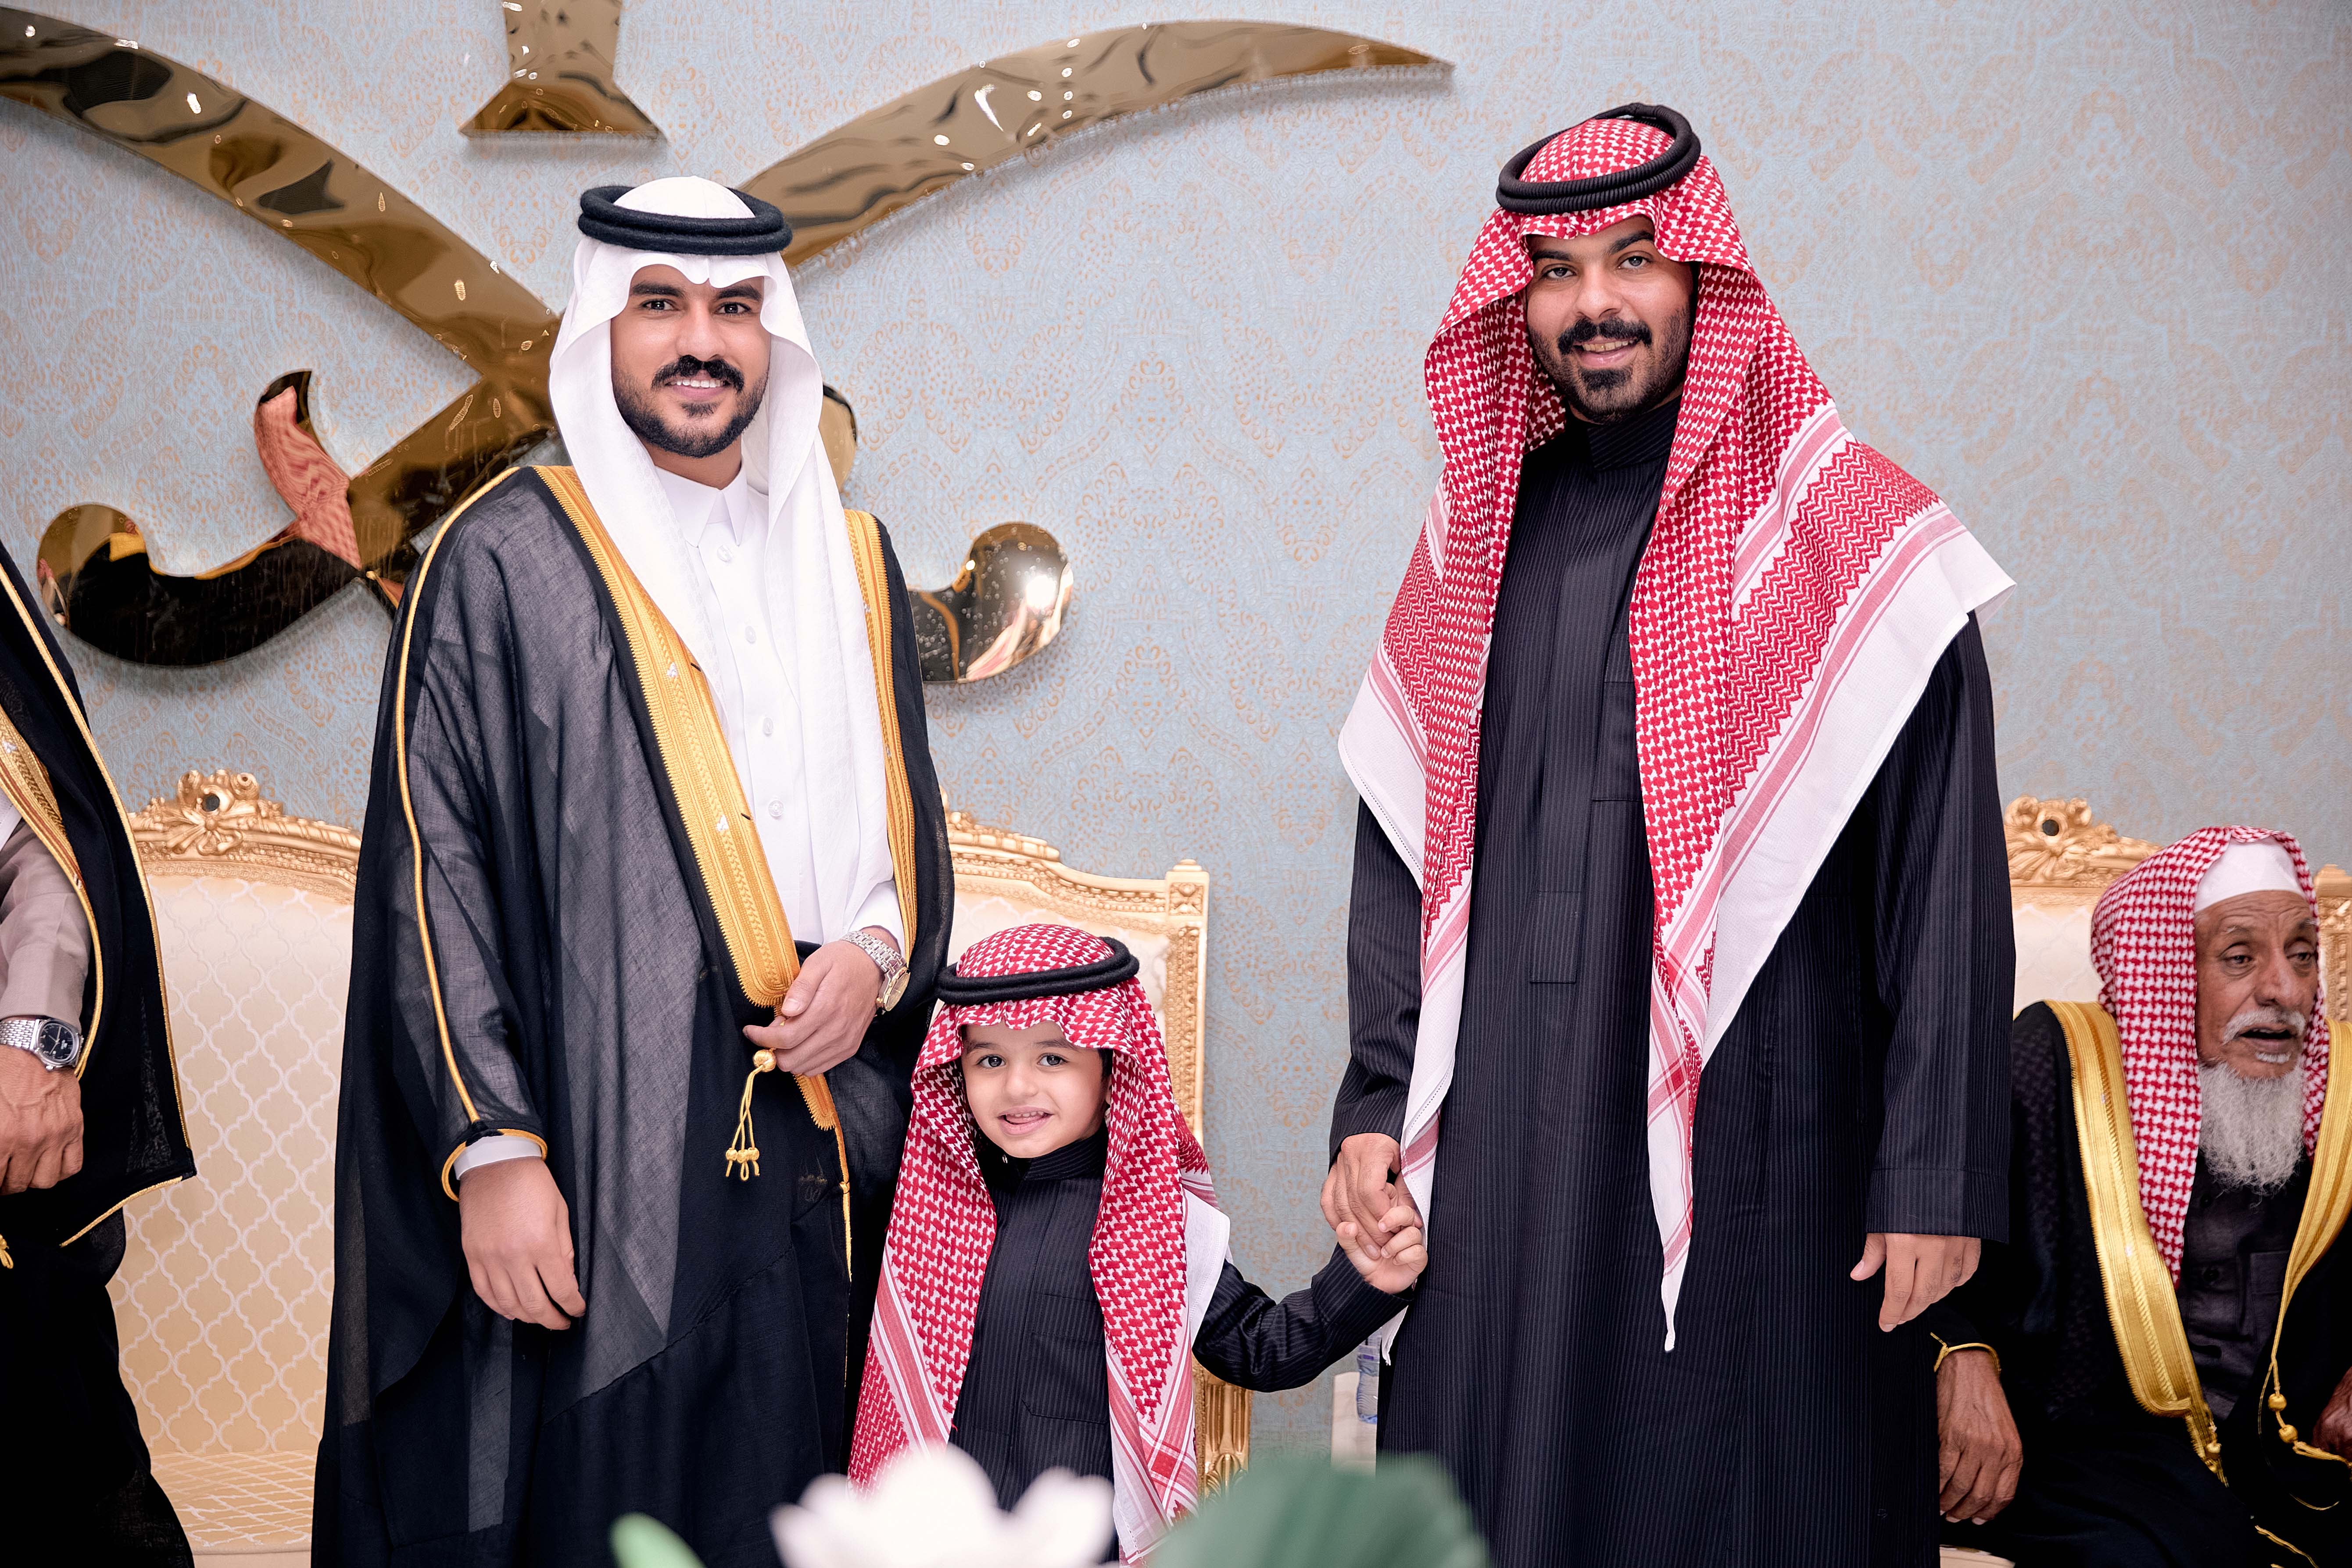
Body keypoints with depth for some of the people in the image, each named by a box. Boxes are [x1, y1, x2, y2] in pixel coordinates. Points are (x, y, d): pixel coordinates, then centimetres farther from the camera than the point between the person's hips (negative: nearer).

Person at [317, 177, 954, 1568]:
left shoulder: (849, 562, 15)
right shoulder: (506, 561, -1)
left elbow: (914, 824, 21)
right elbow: (431, 874, -6)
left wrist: (877, 953, -2)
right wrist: (492, 1149, -14)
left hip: (816, 1180, 4)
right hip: (594, 1183, -4)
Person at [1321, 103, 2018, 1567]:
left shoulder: (1859, 543, -3)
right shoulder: (1474, 538, 12)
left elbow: (1945, 880, -7)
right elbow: (1403, 844, 14)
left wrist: (1938, 1175, -11)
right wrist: (1377, 1104, 5)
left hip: (1754, 1149, -4)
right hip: (1501, 1152, 4)